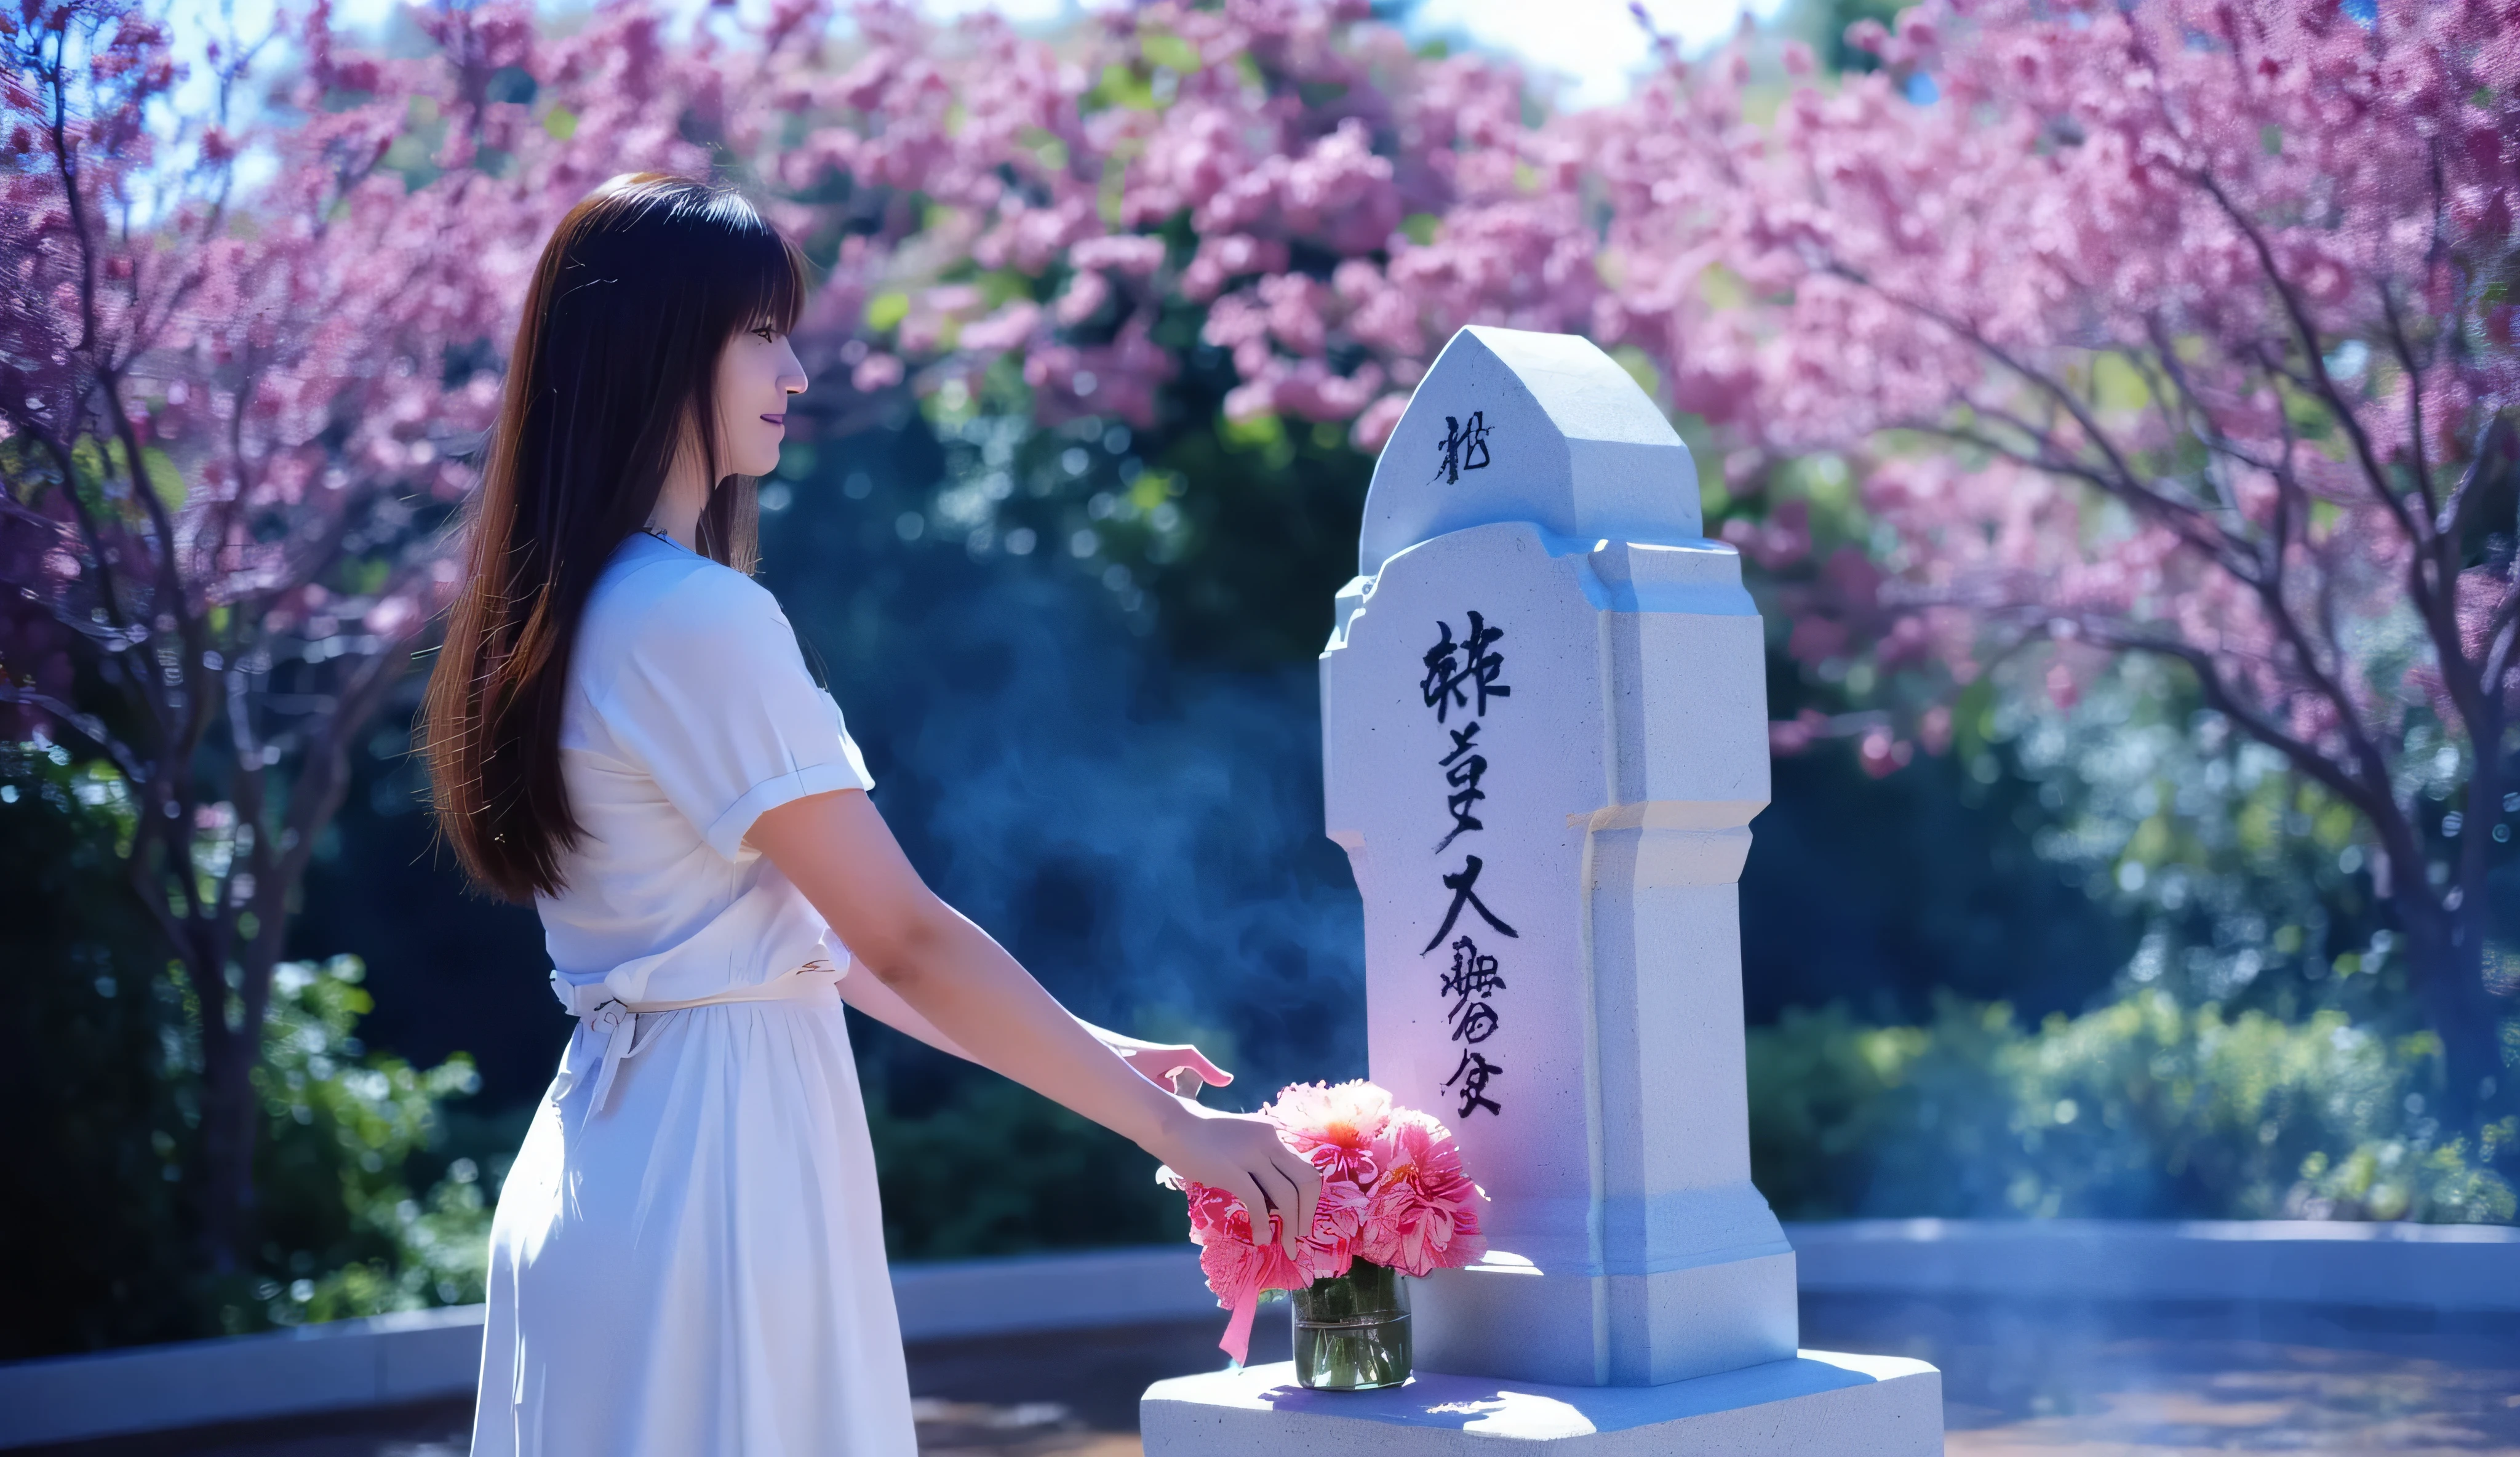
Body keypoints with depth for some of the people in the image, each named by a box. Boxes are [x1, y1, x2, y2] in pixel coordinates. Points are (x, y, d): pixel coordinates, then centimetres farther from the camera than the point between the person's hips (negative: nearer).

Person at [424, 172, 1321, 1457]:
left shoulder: (569, 612, 12)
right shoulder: (700, 618, -17)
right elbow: (909, 939, -17)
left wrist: (1085, 1055, 14)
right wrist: (1171, 1127, -9)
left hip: (609, 1146, 9)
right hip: (713, 1163, -9)